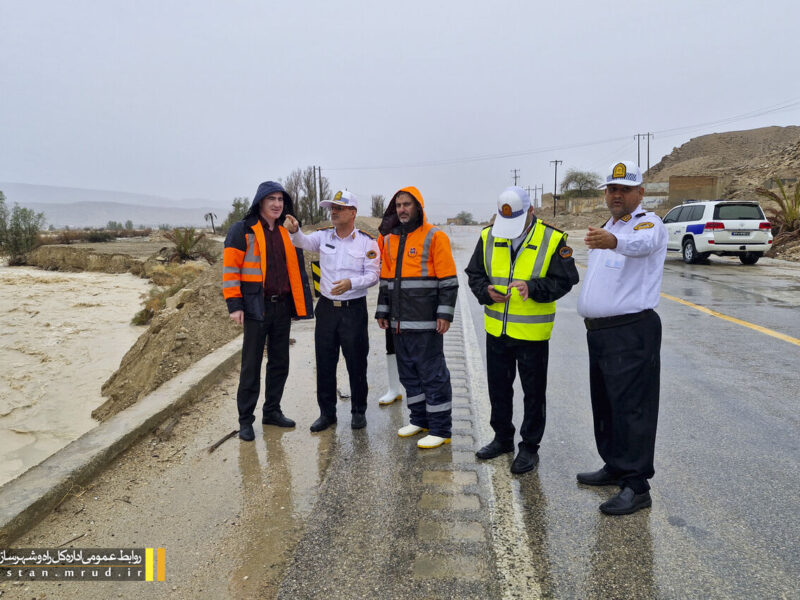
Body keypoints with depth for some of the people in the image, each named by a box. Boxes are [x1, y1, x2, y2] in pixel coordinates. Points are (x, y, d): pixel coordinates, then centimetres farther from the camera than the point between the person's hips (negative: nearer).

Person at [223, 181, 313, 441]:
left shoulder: (287, 233, 13)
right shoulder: (242, 231, -4)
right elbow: (230, 268, -8)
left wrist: (296, 306, 15)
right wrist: (235, 305, -14)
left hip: (282, 307, 6)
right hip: (256, 308, -6)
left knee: (280, 363, 13)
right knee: (251, 366, 1)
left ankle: (272, 411, 28)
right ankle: (245, 420, 13)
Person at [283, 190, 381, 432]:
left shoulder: (367, 242, -3)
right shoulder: (323, 236, 5)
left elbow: (373, 275, -6)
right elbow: (304, 242, -13)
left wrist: (351, 283, -23)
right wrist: (294, 230, -35)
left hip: (354, 310, -3)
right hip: (326, 308, 3)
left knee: (356, 364, 6)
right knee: (324, 364, 9)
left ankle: (358, 411, 24)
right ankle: (327, 413, 24)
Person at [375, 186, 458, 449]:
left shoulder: (434, 237, -6)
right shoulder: (389, 239, 13)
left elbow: (448, 280, -8)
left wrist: (445, 314, -14)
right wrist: (382, 311, 16)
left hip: (425, 322, -7)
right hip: (399, 321, 7)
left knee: (433, 373, -2)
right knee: (408, 372, 15)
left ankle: (440, 430, 8)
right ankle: (420, 419, 30)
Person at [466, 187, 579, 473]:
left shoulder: (553, 239, -10)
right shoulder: (489, 236, 2)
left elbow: (564, 280, -10)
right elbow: (474, 274, 8)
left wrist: (533, 288, -26)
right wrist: (486, 291, -12)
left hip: (533, 332, -4)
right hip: (496, 330, 4)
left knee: (533, 392, 8)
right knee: (498, 387, 17)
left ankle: (529, 447, 24)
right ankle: (502, 438, 36)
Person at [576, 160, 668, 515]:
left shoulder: (649, 224, -10)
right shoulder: (606, 229, 18)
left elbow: (641, 243, -37)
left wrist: (612, 241, -57)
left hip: (632, 332, -9)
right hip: (599, 331, 9)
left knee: (631, 406, -7)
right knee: (605, 404, 17)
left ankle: (636, 486, 1)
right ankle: (615, 467, 32)